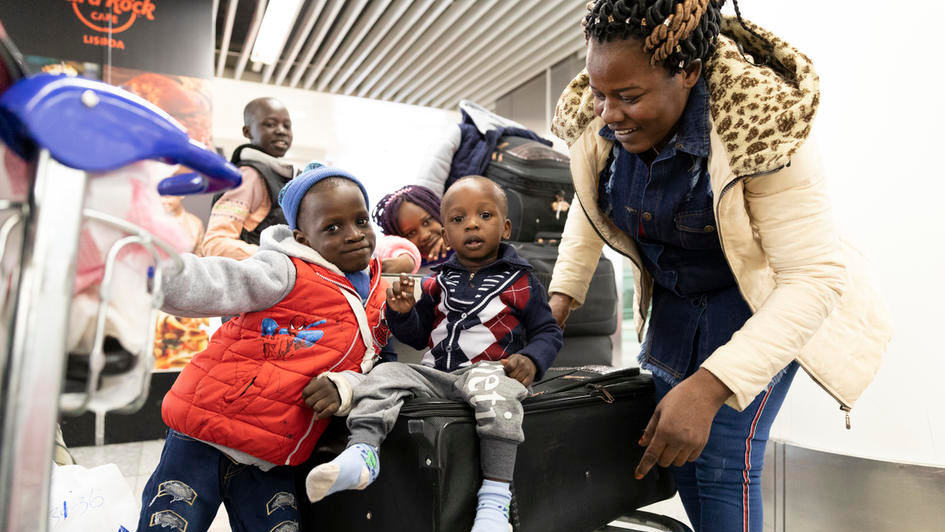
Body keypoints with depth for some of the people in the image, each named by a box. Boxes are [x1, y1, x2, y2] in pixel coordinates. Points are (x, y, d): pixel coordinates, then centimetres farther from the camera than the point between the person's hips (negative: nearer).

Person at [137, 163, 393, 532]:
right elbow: (212, 284, -23)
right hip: (204, 439, -4)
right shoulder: (288, 274, -11)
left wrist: (344, 387, -13)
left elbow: (369, 366, 10)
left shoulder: (380, 299, 6)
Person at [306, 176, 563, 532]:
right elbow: (417, 336, 19)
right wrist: (402, 312, -2)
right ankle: (361, 453, -25)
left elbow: (548, 332, 8)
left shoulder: (521, 282, 5)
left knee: (493, 387, -38)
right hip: (436, 373, 5)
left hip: (489, 371, -4)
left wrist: (531, 359, -13)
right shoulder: (438, 284, 14)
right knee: (384, 375, -14)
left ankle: (496, 494, -35)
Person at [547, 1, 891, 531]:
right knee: (673, 448, 13)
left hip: (760, 304, -5)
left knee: (724, 458, -14)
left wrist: (708, 387, -41)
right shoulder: (593, 120, -16)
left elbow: (814, 278, -32)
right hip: (674, 300, 6)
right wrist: (563, 293, -5)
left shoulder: (761, 130, -32)